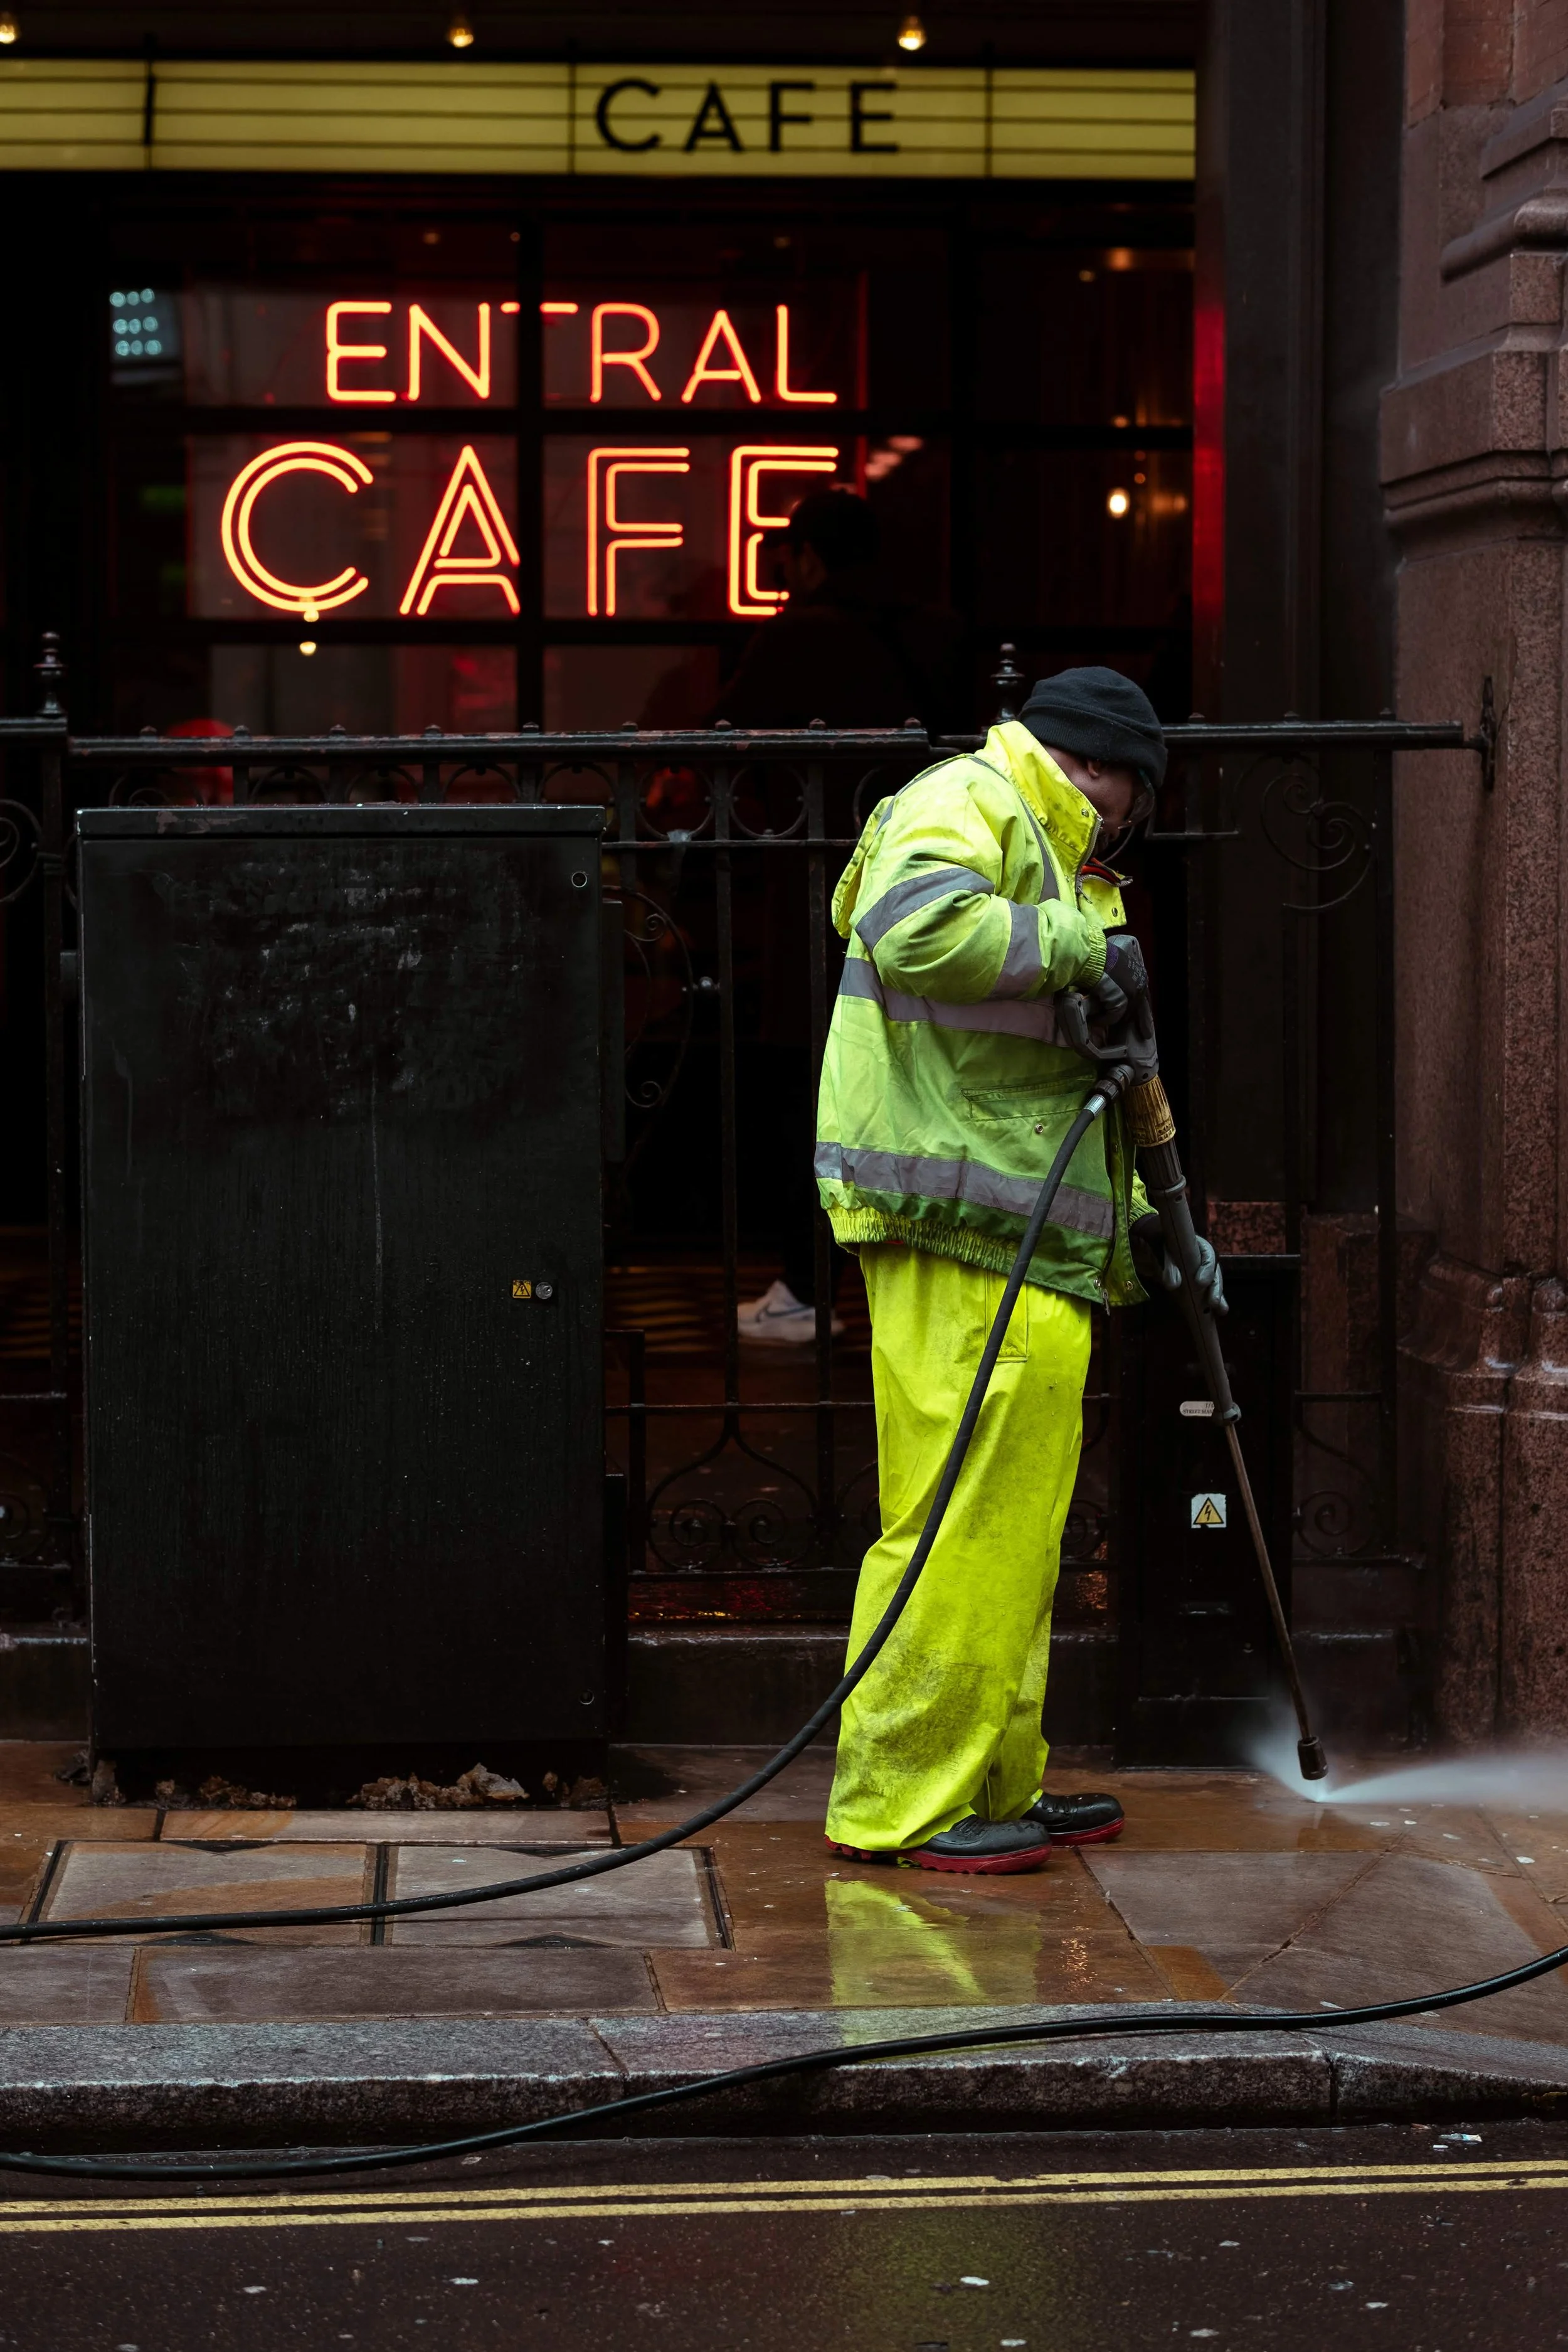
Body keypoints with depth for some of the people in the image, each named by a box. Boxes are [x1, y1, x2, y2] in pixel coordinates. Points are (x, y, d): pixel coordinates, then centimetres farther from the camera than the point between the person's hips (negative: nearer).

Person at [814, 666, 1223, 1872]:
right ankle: (899, 1803, -10)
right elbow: (916, 929, -27)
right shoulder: (966, 804, -4)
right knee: (962, 1522, -12)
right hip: (959, 1238, -11)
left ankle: (997, 1785, 18)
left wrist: (1142, 1225, 24)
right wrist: (1076, 943, -16)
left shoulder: (1056, 861, 29)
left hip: (1027, 1252, 11)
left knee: (1017, 1532, 12)